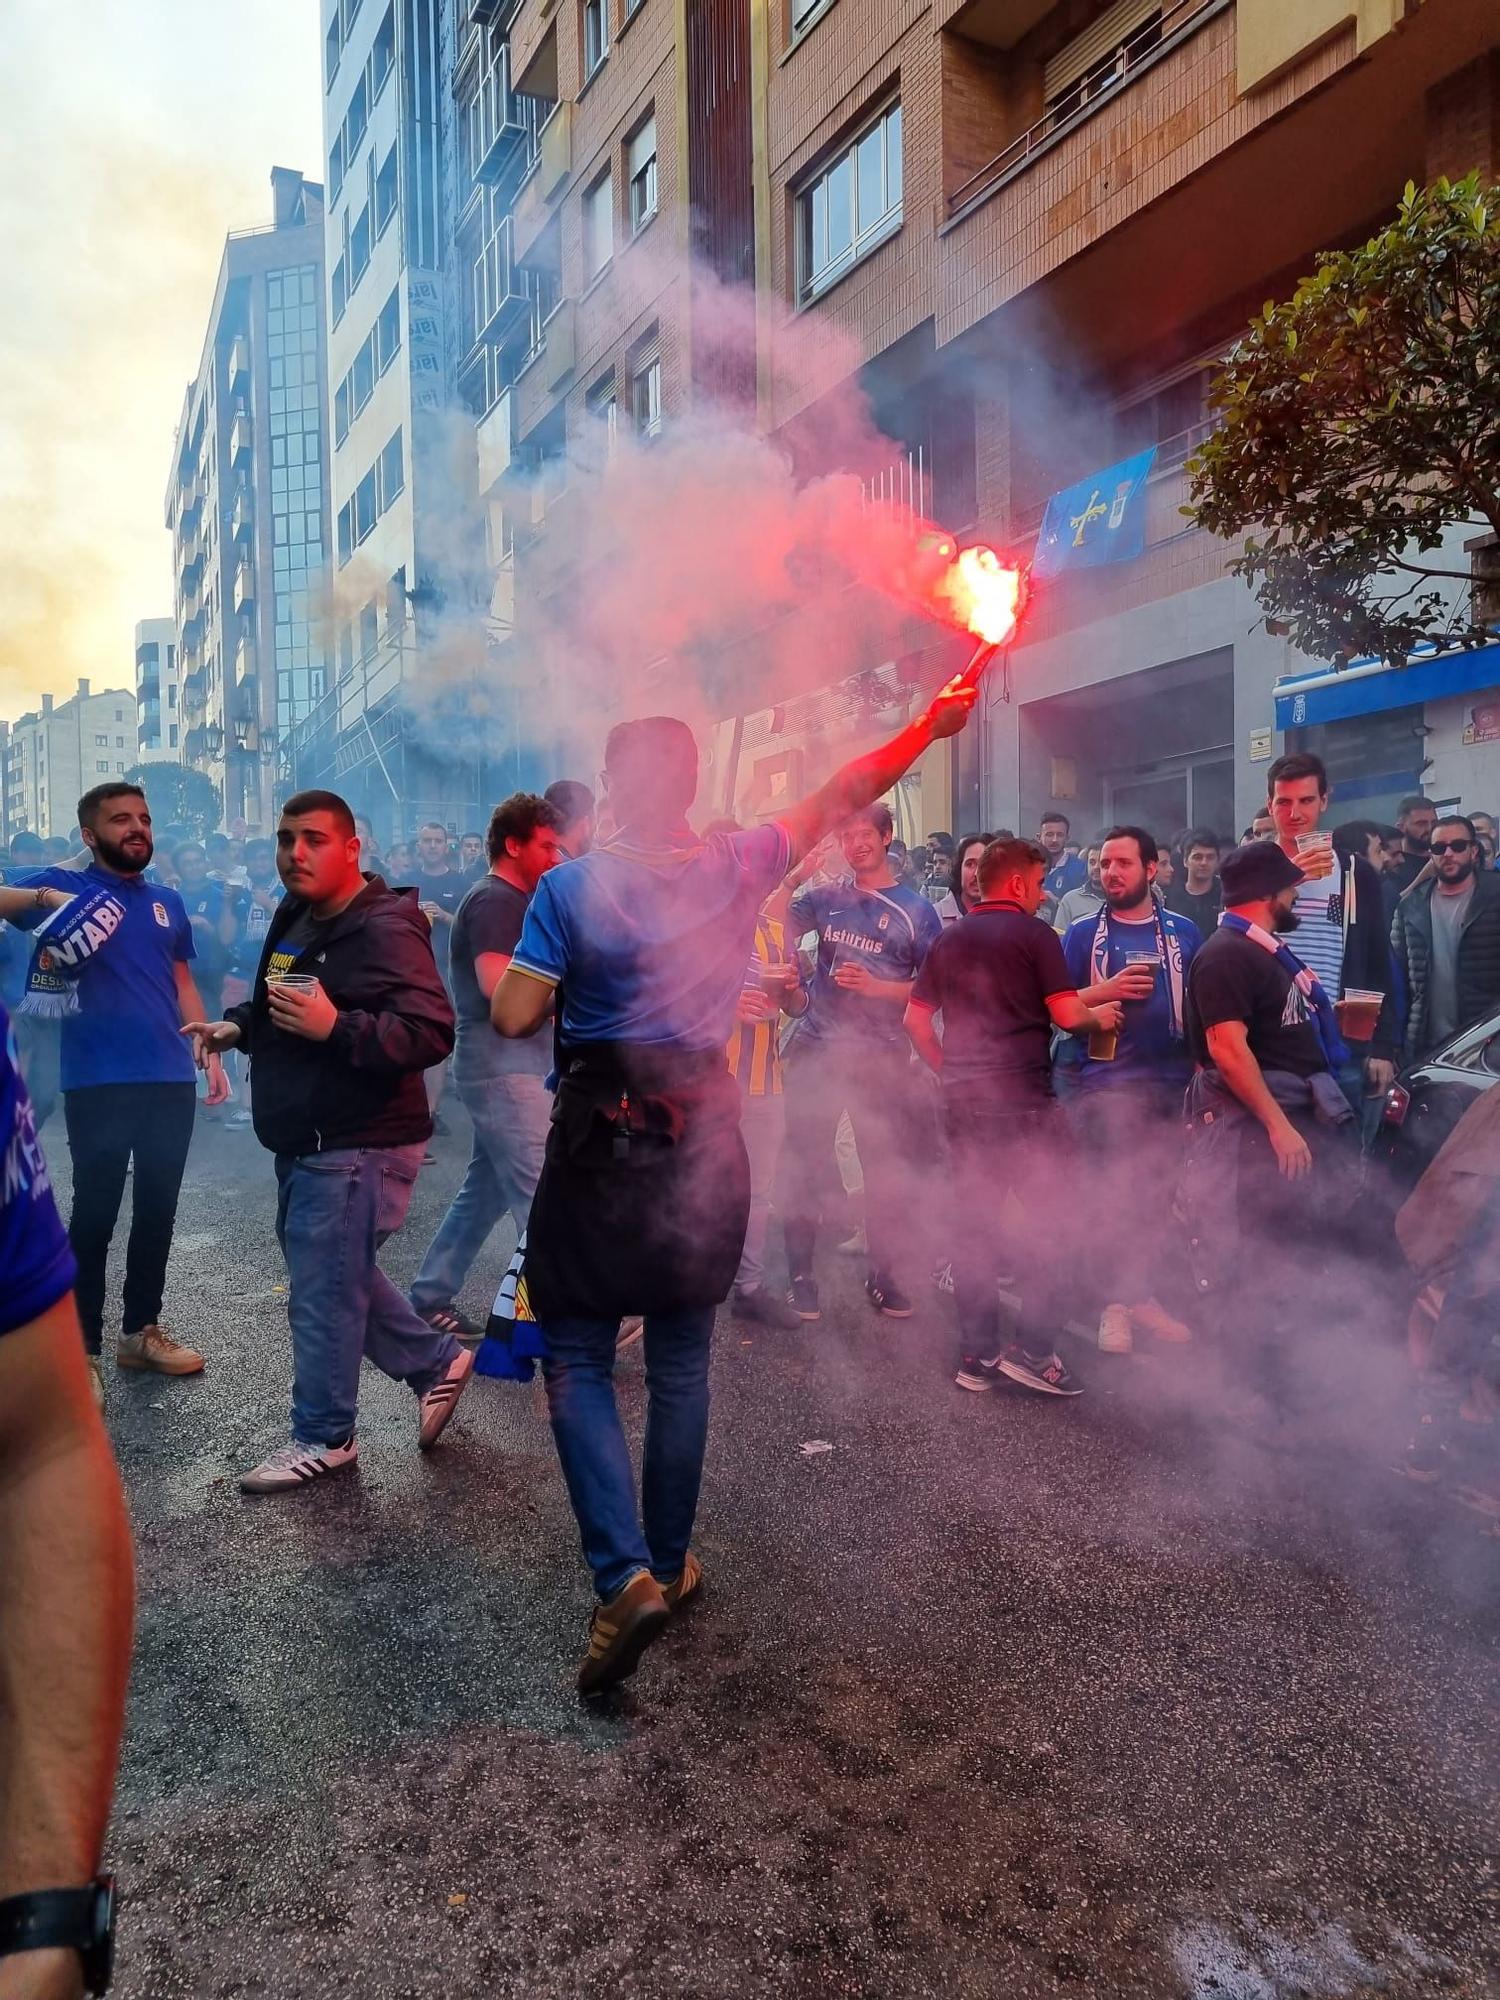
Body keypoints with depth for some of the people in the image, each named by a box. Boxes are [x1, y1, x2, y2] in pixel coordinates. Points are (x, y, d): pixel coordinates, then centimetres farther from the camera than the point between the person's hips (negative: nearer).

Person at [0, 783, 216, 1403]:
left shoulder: (167, 902, 14)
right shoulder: (65, 885, 1)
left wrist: (211, 1055, 10)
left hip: (170, 1081, 5)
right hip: (98, 1085, -4)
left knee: (157, 1212, 12)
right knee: (95, 1214, 2)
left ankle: (141, 1330, 26)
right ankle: (83, 1349, 15)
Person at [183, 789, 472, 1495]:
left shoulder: (385, 928, -19)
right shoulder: (295, 920, 12)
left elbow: (431, 1032, -27)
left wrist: (334, 1027, -36)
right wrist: (239, 1026, 9)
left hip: (356, 1146, -10)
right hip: (304, 1144, 10)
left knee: (323, 1290, 0)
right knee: (339, 1274, 20)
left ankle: (322, 1437, 19)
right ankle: (436, 1362, 36)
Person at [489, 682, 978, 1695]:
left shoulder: (572, 887, -10)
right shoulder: (738, 868, -3)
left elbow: (515, 1018, -13)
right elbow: (839, 797, 6)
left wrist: (496, 968, 8)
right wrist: (930, 726, 15)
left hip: (600, 1136, -3)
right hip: (704, 1137, 3)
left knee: (578, 1361, 9)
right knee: (681, 1363, 15)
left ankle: (624, 1575, -4)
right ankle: (669, 1564, 29)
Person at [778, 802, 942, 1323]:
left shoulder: (916, 910, 1)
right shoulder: (824, 898, 7)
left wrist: (876, 987, -16)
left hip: (881, 1058, -1)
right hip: (816, 1050, 2)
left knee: (886, 1168, 6)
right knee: (804, 1165, 7)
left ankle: (884, 1276, 21)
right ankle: (801, 1274, 20)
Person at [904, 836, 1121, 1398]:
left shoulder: (949, 939, 13)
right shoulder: (1033, 933, -4)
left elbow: (916, 1019, 12)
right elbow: (1066, 1014, -10)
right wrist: (1100, 1015, 10)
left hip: (962, 1099, 6)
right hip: (1022, 1098, -6)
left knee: (974, 1222, 10)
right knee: (1051, 1218, 4)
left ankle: (976, 1354, 14)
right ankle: (1033, 1349, 0)